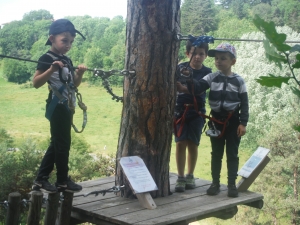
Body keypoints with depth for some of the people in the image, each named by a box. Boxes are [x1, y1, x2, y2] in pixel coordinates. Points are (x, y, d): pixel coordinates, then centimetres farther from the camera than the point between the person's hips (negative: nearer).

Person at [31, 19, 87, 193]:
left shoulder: (67, 60, 13)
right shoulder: (47, 59, -10)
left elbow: (74, 84, 16)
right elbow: (36, 83, -17)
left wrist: (80, 73, -3)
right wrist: (51, 70, -30)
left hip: (67, 107, 9)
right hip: (58, 106, -9)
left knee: (57, 143, 11)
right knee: (62, 144, -2)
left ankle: (41, 180, 19)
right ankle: (63, 181, 11)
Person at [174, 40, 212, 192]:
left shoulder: (207, 72, -2)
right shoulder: (181, 67, -2)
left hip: (197, 112, 1)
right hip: (180, 109, 0)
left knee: (193, 144, 5)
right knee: (180, 143, -4)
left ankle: (190, 176, 20)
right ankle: (180, 177, 4)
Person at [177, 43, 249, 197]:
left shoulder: (238, 81, -2)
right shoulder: (211, 77, 2)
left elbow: (244, 103, -1)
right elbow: (198, 87, -16)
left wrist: (243, 123, -8)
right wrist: (185, 86, -37)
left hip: (233, 120, -2)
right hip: (216, 119, 2)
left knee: (232, 154, 4)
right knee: (216, 153, 9)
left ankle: (232, 184, 12)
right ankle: (215, 183, 17)